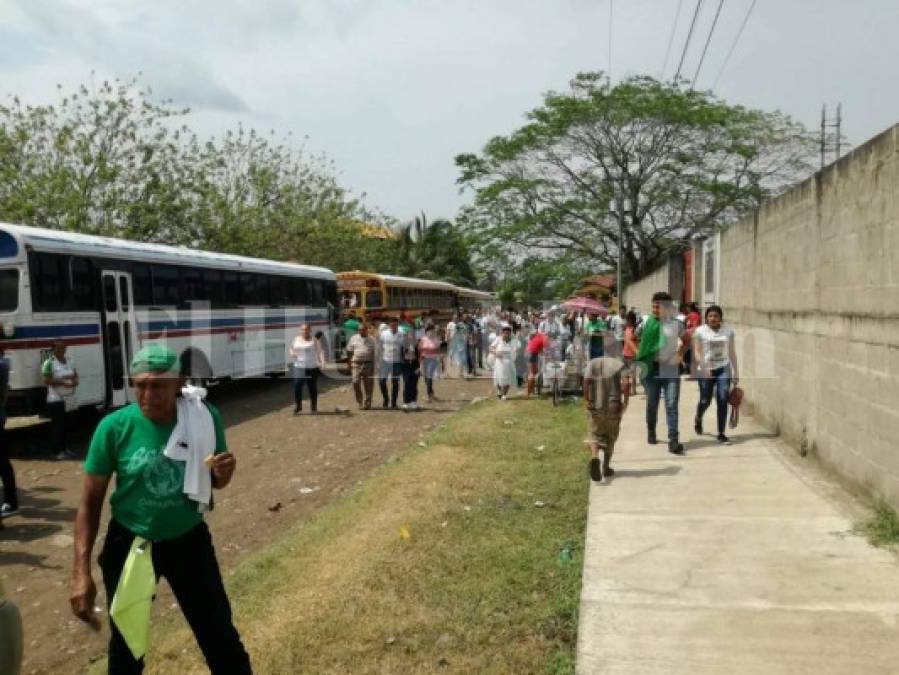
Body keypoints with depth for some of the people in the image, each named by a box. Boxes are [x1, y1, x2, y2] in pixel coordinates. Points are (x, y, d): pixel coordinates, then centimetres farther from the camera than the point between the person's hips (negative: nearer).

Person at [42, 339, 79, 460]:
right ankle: (59, 451, 1)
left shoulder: (69, 360, 11)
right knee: (58, 425, -4)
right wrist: (62, 382, -21)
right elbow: (47, 381, -15)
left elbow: (75, 374, 18)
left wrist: (75, 381, -3)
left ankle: (65, 448, 19)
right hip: (56, 399, -6)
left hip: (69, 398, 6)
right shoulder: (49, 363, -10)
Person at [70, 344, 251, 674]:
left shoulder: (205, 417, -14)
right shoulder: (115, 427, -17)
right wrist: (81, 571, -12)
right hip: (129, 544, 0)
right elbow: (90, 501, -7)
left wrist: (224, 473, -23)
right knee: (126, 645, 18)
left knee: (220, 636, 11)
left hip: (189, 540, 1)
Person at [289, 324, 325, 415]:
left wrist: (322, 363, -21)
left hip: (312, 368, -3)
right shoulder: (296, 339, 12)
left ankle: (314, 407, 17)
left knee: (313, 388, 4)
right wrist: (292, 353, 0)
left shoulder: (314, 341, 0)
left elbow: (320, 352, -6)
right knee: (297, 387, -6)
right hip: (299, 367, 3)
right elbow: (292, 349, 24)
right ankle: (297, 407, 6)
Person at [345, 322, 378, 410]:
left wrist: (373, 366, -1)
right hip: (356, 364, 0)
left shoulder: (372, 340, 7)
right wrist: (349, 364, 4)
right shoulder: (354, 338, 8)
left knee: (368, 384, 1)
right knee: (356, 383, -8)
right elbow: (349, 352, 11)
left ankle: (367, 404, 11)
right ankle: (360, 402, 8)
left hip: (368, 364, 0)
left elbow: (375, 353, 7)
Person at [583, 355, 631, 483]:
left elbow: (586, 379, -12)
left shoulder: (592, 363, 7)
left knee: (593, 435, 5)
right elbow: (626, 382, -12)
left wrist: (586, 398, -7)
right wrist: (625, 401, -6)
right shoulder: (619, 364, 6)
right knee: (610, 437, 16)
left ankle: (594, 458, -24)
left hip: (595, 406, 0)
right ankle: (606, 468, 22)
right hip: (613, 406, 0)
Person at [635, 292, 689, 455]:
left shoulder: (676, 324, 1)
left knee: (672, 406, -7)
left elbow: (685, 340, 18)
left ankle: (673, 441, -8)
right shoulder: (648, 323, -2)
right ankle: (651, 432, 34)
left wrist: (679, 355, 2)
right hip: (652, 369, 1)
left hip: (671, 371, 0)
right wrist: (640, 359, -7)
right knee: (652, 404, 12)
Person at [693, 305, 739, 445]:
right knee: (705, 401, 8)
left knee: (722, 400, -8)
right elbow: (697, 352, -8)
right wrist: (704, 368, -22)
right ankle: (698, 419, 43)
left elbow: (732, 352, 7)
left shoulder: (728, 331, 2)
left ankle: (721, 434, -1)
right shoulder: (700, 331, -5)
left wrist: (735, 372, 7)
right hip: (706, 370, -1)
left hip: (723, 369, 2)